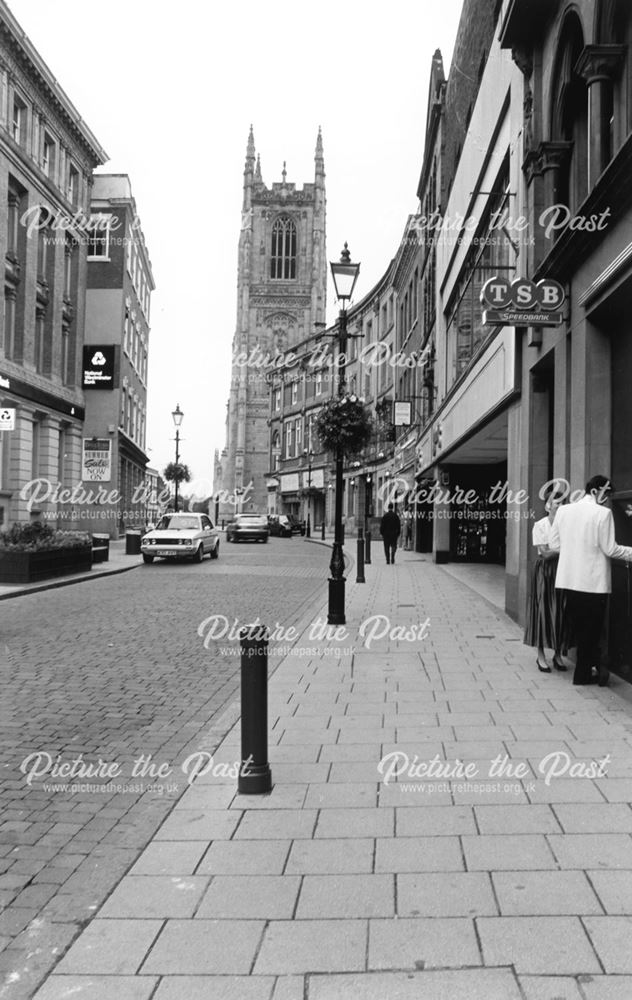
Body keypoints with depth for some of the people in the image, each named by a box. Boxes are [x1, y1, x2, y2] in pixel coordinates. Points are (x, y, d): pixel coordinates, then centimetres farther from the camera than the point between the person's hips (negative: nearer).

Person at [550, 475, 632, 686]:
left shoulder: (563, 511, 3)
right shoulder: (603, 513, -12)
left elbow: (554, 543, 7)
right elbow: (609, 549, -12)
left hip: (569, 580, 5)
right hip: (594, 581, -5)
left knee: (580, 627, 15)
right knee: (591, 628, 7)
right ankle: (583, 673, 14)